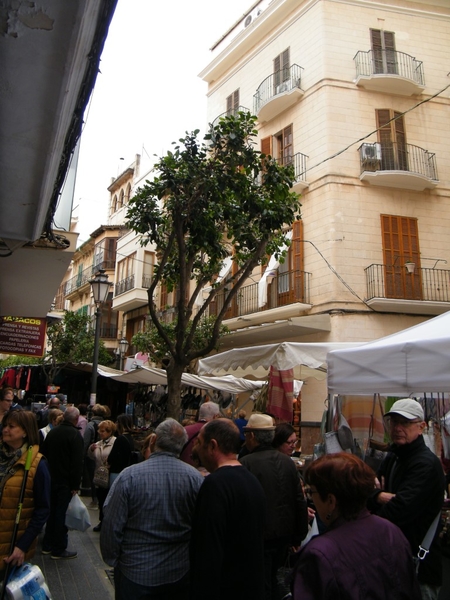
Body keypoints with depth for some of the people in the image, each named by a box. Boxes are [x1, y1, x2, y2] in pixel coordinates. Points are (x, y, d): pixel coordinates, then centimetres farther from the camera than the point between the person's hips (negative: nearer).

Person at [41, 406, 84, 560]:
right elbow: (77, 462, -20)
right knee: (61, 514, 2)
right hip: (65, 482, -7)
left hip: (51, 479, 7)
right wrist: (76, 485, -14)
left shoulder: (52, 432, 5)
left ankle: (47, 545, 28)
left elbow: (44, 454, 13)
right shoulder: (75, 435, -17)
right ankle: (58, 549, 11)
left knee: (52, 511, 18)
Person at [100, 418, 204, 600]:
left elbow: (111, 525, -13)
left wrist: (112, 560, 4)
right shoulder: (196, 477, -14)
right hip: (181, 572, 2)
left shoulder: (129, 476, -19)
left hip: (136, 572, -1)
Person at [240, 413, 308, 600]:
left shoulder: (246, 463, -20)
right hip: (284, 534, 6)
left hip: (259, 535, -5)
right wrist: (298, 536, 14)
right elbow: (300, 501, 3)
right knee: (272, 579, 24)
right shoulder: (287, 462, -3)